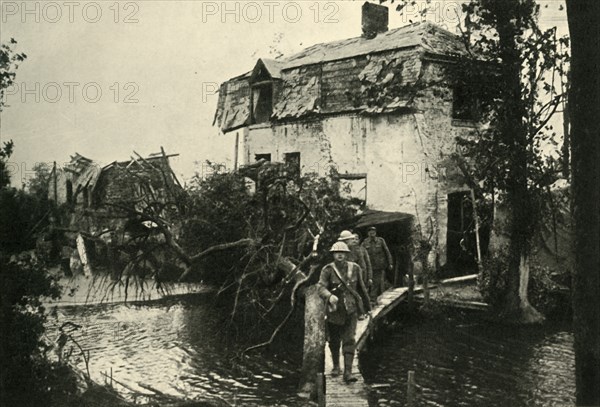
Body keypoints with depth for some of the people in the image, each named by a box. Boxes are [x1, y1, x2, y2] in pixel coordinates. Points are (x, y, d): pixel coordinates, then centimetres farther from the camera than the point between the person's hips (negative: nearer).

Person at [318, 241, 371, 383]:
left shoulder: (355, 268, 1)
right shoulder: (328, 270, -8)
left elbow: (361, 288, 12)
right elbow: (321, 288, -20)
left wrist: (368, 306, 18)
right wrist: (329, 296, -42)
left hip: (351, 310, 0)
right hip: (334, 310, 0)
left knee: (349, 340, -9)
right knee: (334, 341, 14)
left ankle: (348, 372, -9)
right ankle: (336, 366, 38)